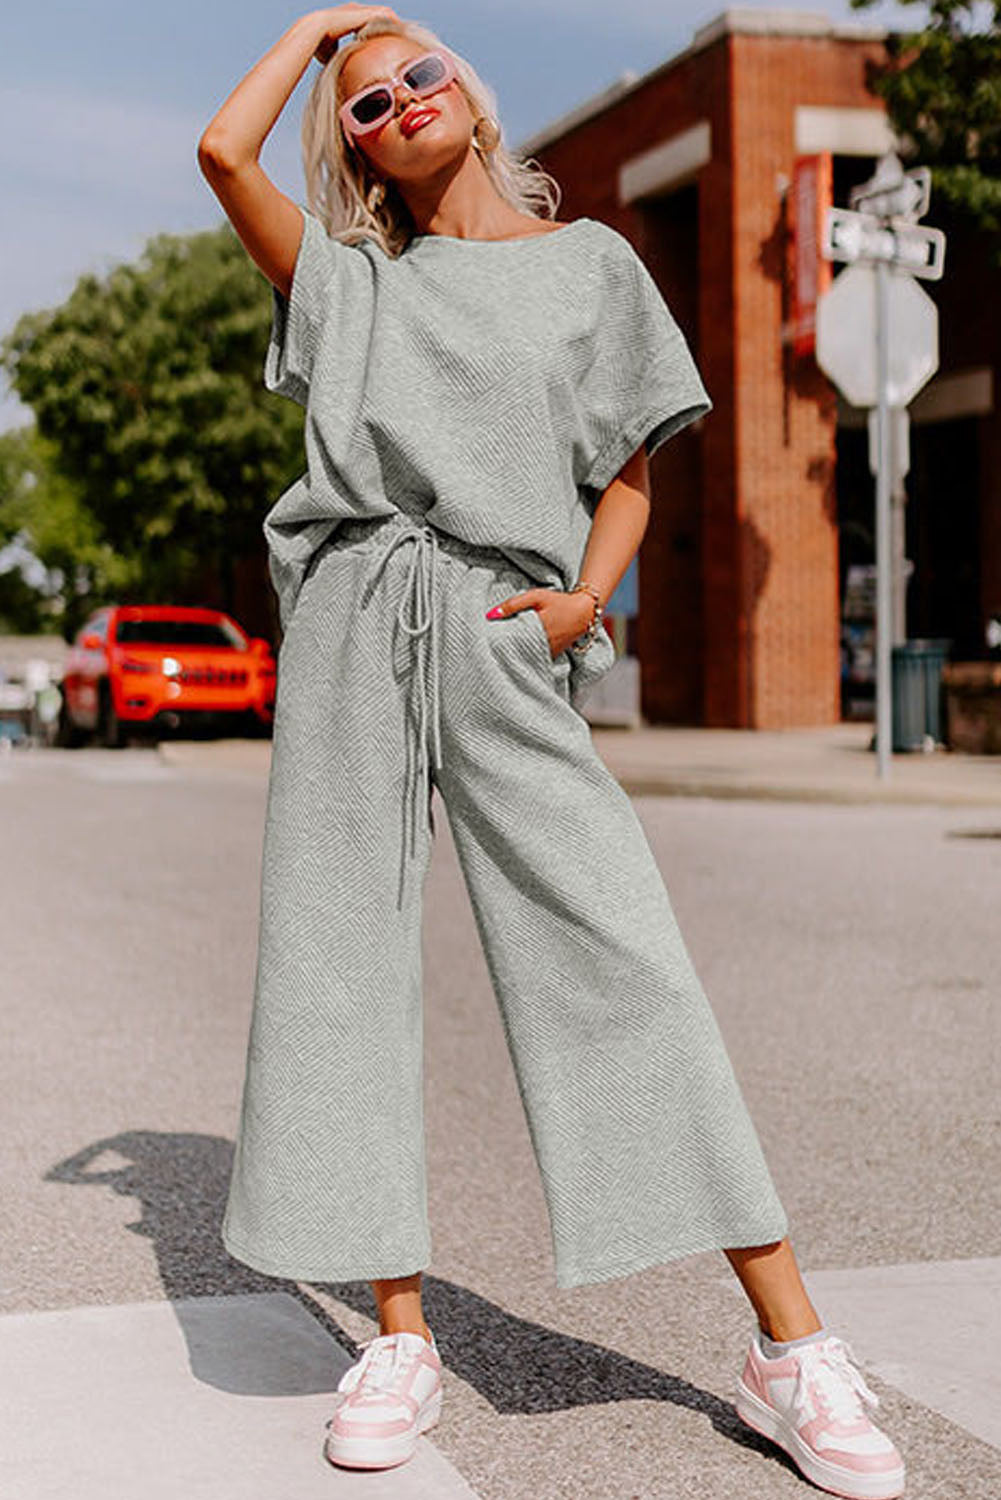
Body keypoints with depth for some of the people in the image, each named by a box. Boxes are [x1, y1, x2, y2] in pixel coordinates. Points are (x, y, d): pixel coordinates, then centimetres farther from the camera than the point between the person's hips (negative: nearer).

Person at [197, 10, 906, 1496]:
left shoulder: (590, 259, 17)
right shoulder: (349, 279, 19)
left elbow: (630, 475, 16)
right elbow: (223, 149, 6)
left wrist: (587, 599, -3)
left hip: (503, 638, -2)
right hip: (351, 624, 2)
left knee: (627, 958, -11)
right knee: (339, 959, -2)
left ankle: (791, 1349, -7)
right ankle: (402, 1339, 9)